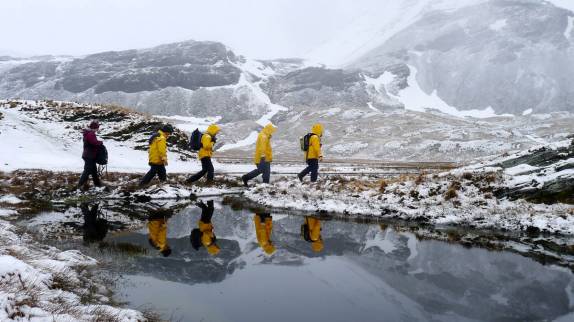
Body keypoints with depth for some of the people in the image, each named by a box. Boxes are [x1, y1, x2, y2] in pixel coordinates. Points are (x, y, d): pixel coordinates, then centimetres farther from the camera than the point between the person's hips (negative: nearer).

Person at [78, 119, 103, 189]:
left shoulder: (89, 133, 14)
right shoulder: (90, 134, -21)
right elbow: (95, 142, -29)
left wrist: (99, 143, 2)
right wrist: (101, 142, -11)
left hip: (90, 156, 11)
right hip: (89, 156, -11)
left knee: (94, 169, 19)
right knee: (87, 170, -8)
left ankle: (97, 183, 30)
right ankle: (80, 185, -5)